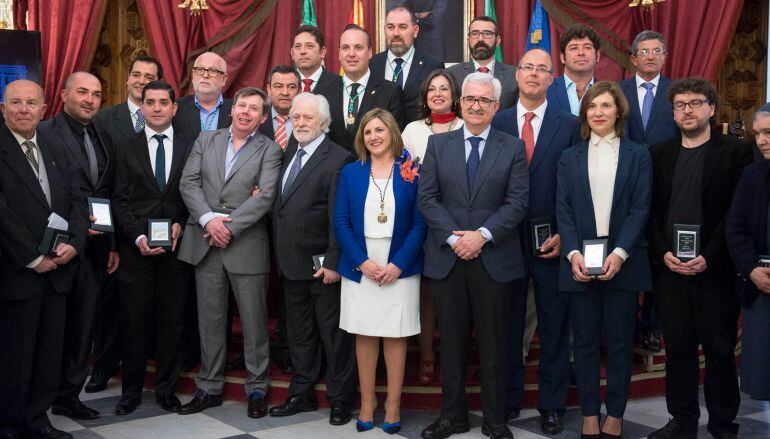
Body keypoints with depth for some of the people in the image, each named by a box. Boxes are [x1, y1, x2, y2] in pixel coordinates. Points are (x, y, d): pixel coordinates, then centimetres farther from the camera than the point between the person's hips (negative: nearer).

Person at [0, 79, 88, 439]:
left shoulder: (55, 149, 12)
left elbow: (76, 200, 9)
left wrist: (73, 243, -7)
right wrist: (33, 258, -14)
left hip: (57, 269, 6)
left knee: (50, 351, 11)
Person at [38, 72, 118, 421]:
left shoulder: (104, 140, 15)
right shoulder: (45, 133, -6)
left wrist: (113, 245, 13)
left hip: (96, 247, 6)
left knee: (84, 323, 11)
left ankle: (70, 394, 23)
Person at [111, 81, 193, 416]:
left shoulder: (189, 149, 7)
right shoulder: (125, 149, 6)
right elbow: (120, 200, 1)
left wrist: (180, 225, -9)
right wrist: (138, 237, -11)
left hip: (176, 248, 1)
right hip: (136, 249, 0)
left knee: (172, 322, 6)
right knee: (134, 322, 5)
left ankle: (166, 388, 19)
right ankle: (131, 391, 18)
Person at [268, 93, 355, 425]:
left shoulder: (338, 159, -13)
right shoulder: (289, 154, 12)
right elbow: (280, 206, 13)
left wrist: (333, 262, -19)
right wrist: (279, 255, 7)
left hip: (322, 266, -7)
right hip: (291, 265, 8)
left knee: (333, 335, 5)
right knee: (299, 334, 17)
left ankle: (339, 400, 18)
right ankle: (301, 394, 30)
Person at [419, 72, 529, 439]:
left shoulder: (513, 147, 4)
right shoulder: (438, 144, 8)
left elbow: (518, 201, -3)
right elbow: (427, 198, 1)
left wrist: (482, 235, -15)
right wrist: (454, 237, -11)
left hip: (495, 260, -1)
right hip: (447, 258, 1)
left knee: (494, 344, 6)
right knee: (451, 342, 9)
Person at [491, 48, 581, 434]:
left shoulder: (569, 125, 1)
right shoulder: (496, 123, 5)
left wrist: (564, 234, -6)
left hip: (552, 239, -1)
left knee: (554, 326, 8)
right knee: (507, 323, 10)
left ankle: (552, 404, 21)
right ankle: (507, 399, 24)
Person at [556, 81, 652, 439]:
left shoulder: (637, 155, 6)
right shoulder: (570, 157, 11)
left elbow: (640, 209, -2)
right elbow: (563, 210, 3)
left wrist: (620, 253, -15)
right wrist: (574, 253, -11)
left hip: (622, 261, -1)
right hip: (580, 262, 1)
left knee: (620, 340, 5)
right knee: (584, 340, 6)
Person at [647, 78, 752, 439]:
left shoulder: (735, 152, 0)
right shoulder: (659, 154, 11)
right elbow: (651, 210, 7)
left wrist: (709, 257, -14)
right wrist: (663, 253, -6)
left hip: (716, 270, -3)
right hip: (670, 269, 3)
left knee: (720, 351, 4)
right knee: (678, 350, 8)